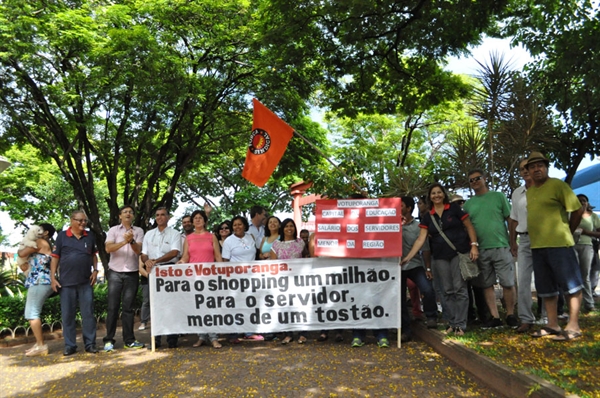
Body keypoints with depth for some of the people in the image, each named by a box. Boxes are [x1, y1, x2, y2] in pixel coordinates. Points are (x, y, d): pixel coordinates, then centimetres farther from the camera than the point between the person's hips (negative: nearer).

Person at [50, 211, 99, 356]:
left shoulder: (90, 236, 6)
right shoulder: (62, 236, 0)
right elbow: (55, 257, 1)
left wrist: (95, 270, 2)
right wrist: (53, 278, -4)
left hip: (86, 282, 1)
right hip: (66, 282, -1)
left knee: (88, 314, 3)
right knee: (67, 315, 6)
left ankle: (90, 344, 10)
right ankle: (70, 345, 16)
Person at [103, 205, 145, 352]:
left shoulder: (138, 231, 6)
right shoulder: (113, 230, 4)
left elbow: (138, 250, -5)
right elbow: (108, 248, -9)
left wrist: (131, 241, -25)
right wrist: (124, 242, -24)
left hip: (132, 274, 1)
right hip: (115, 273, -1)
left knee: (128, 307, 4)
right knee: (112, 307, -1)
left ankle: (129, 340, 7)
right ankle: (109, 340, 6)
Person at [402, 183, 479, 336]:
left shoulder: (454, 208, -1)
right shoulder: (427, 216, 6)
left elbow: (469, 227, 3)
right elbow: (421, 239, 1)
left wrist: (474, 245, -9)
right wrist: (408, 257, -9)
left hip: (459, 253, -3)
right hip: (440, 257, 3)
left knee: (459, 288, -4)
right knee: (448, 291, 6)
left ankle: (460, 324, 0)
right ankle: (452, 323, 13)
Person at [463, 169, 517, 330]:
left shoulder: (498, 196, 3)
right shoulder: (468, 204, 10)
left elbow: (510, 219, 2)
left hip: (501, 247, -3)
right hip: (480, 250, 3)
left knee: (507, 283, 0)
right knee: (487, 285, 6)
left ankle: (510, 315, 14)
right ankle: (495, 317, 14)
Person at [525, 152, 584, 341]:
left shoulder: (557, 185, -6)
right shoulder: (529, 191, 14)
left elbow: (578, 210, -6)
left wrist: (567, 232, 3)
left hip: (559, 244, -7)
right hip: (536, 246, 8)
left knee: (570, 285, 0)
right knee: (546, 288, 13)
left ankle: (573, 326, 6)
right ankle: (553, 325, 22)